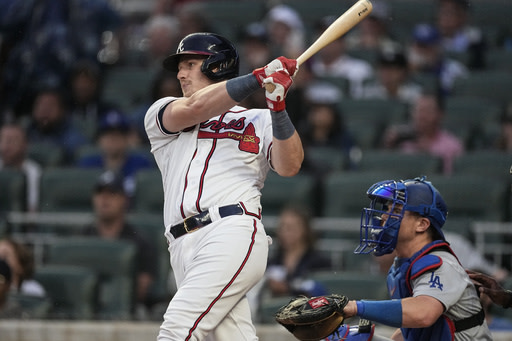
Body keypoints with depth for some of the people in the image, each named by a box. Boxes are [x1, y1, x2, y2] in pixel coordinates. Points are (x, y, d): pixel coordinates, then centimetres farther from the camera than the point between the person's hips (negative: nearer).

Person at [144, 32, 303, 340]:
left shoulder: (259, 121, 19)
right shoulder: (161, 114, 24)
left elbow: (289, 167, 3)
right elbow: (194, 108, 2)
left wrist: (278, 108, -10)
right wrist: (259, 78, -5)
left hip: (234, 236, -3)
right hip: (184, 250, 3)